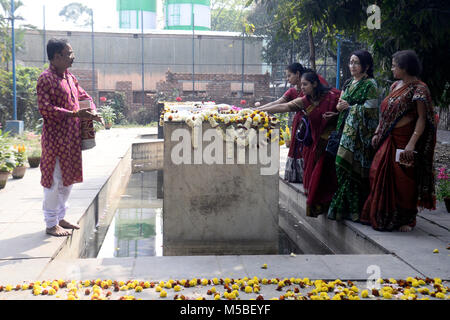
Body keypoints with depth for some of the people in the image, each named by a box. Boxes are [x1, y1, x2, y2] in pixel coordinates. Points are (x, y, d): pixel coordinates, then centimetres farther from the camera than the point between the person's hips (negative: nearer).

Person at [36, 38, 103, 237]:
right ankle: (51, 224, 9)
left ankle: (60, 218, 27)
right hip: (55, 138, -8)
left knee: (69, 179, 15)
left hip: (71, 138, 9)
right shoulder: (46, 79, -13)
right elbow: (45, 109, -20)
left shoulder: (70, 78, 13)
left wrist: (92, 112, 2)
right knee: (54, 180, -1)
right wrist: (74, 114, -24)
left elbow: (84, 96, 23)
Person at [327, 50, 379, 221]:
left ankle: (356, 209, -1)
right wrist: (340, 106, 4)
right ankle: (346, 207, 13)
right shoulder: (349, 83, 18)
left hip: (361, 133, -8)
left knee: (355, 169, -8)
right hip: (348, 130, 8)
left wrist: (349, 107, -8)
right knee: (343, 166, 4)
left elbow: (369, 109, -14)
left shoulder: (370, 85, -7)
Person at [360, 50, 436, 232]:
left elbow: (422, 119, -17)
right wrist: (377, 133, 14)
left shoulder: (418, 89, -11)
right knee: (381, 176, 9)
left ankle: (406, 220, 12)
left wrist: (411, 144, -25)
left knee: (404, 181, -1)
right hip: (388, 140, 8)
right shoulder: (395, 86, 13)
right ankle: (382, 216, 22)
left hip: (403, 140, -8)